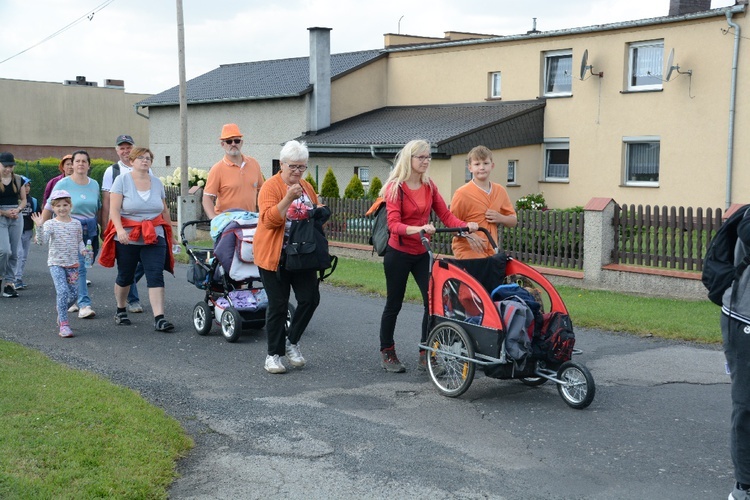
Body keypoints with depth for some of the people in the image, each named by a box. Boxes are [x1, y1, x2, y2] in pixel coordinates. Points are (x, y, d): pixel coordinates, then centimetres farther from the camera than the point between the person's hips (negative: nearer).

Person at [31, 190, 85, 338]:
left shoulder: (76, 224, 6)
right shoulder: (50, 224, -5)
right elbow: (41, 241, -17)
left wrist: (82, 250, -4)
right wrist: (39, 227, -30)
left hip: (73, 264, 4)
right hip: (56, 263, -4)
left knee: (74, 294, 3)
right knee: (63, 291, -17)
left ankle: (61, 312, 34)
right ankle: (63, 324, -11)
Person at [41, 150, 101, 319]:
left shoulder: (94, 184, 10)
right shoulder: (63, 184, -3)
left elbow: (99, 209, 17)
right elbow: (48, 208, -1)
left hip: (90, 229, 4)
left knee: (80, 267, 7)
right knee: (79, 267, -13)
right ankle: (84, 304, -14)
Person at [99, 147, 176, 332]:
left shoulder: (157, 182, 11)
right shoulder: (122, 180, -1)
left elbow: (165, 211, 18)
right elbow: (114, 209, -10)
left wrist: (171, 234, 20)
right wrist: (120, 229, -25)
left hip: (154, 237, 2)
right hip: (127, 237, -2)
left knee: (156, 276, -9)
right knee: (125, 276, 11)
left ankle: (159, 318, -13)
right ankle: (121, 310, 33)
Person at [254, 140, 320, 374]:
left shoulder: (307, 187, 11)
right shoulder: (271, 186, -9)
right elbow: (269, 219, -21)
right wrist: (288, 198, -29)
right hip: (275, 256, -5)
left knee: (310, 298, -2)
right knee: (278, 305, 0)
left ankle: (292, 341, 20)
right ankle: (274, 354, 13)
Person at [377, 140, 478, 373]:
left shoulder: (429, 186, 4)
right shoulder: (395, 187, -12)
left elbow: (446, 215, -2)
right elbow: (394, 224, -22)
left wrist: (466, 225, -20)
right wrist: (418, 229, -39)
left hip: (421, 253, 5)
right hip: (398, 253, -5)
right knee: (394, 304, 6)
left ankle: (426, 355, 5)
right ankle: (387, 353, 22)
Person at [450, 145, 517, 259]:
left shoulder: (500, 191, 8)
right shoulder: (462, 193, -9)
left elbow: (513, 221, 17)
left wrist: (501, 218, -5)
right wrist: (468, 235, -25)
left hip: (491, 253, 5)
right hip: (468, 252, -5)